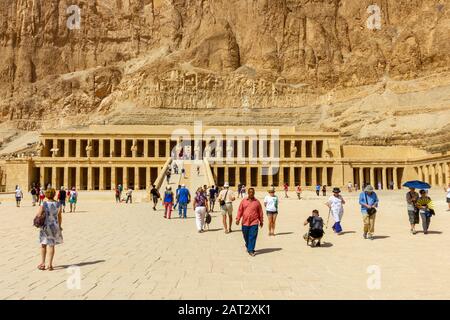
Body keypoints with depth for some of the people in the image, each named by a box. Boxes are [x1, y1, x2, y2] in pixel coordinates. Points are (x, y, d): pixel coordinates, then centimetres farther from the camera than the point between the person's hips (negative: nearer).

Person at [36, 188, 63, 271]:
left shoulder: (43, 204, -13)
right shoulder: (58, 204, -6)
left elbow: (38, 215, -14)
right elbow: (60, 217, 0)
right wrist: (59, 226, 13)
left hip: (45, 226, -1)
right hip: (55, 226, 1)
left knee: (43, 245, 16)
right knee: (51, 245, 8)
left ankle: (42, 263, 19)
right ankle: (50, 265, 11)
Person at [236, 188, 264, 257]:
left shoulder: (257, 202, 3)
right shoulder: (243, 201, 5)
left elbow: (260, 212, 10)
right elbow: (240, 210, 6)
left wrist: (261, 221, 13)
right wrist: (238, 219, -3)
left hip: (254, 223, -2)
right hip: (245, 222, 2)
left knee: (252, 237, -6)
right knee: (246, 237, 13)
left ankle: (251, 250, -2)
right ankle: (248, 246, 36)